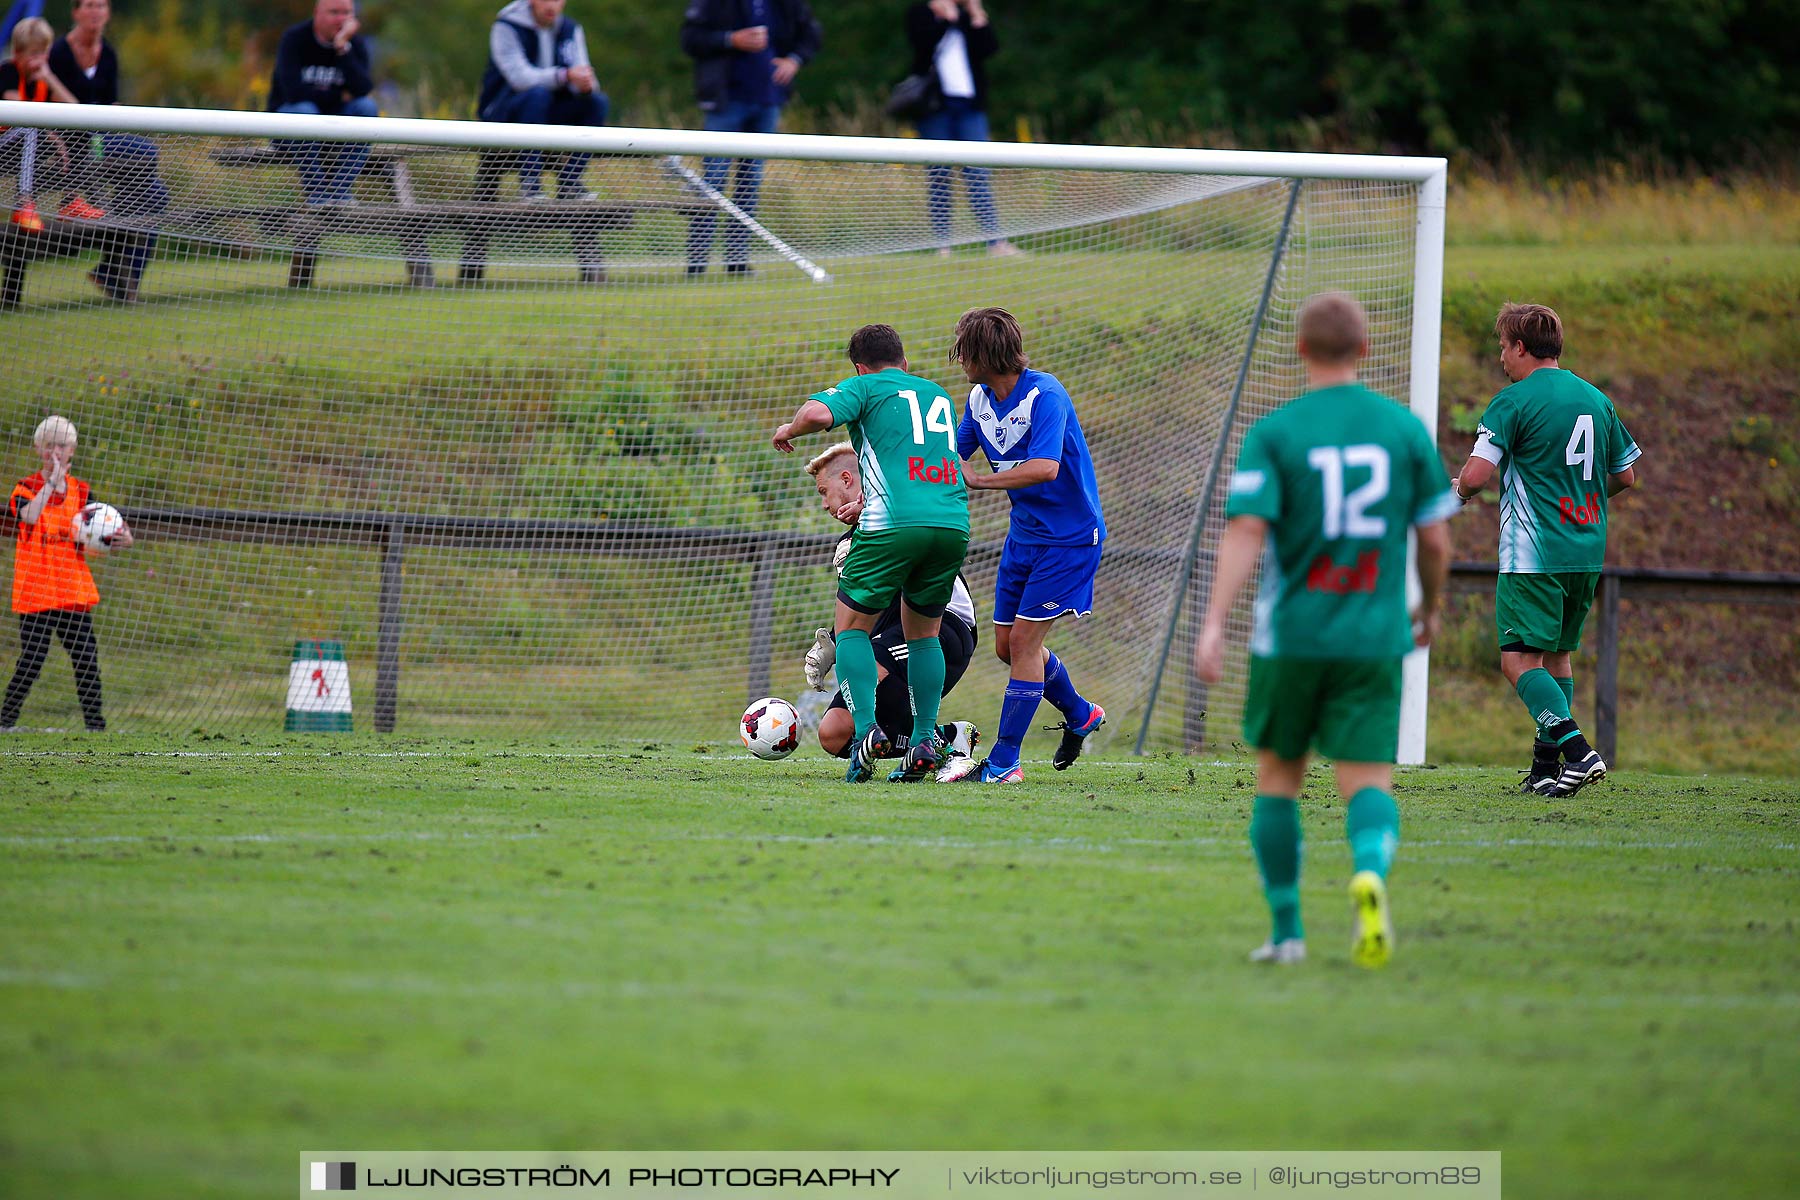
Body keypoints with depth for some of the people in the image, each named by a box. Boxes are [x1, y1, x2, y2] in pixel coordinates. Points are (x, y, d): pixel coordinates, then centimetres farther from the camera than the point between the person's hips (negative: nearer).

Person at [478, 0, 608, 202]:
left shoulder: (570, 30, 7)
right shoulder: (506, 28, -11)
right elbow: (519, 77, -25)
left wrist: (586, 85, -30)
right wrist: (565, 76, -39)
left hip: (547, 113, 5)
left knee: (597, 101, -17)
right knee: (537, 93, -36)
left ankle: (570, 181, -17)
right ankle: (529, 182, -35)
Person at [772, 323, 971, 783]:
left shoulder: (864, 387, 9)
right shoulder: (939, 396, 27)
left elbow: (817, 413, -11)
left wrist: (789, 429, 10)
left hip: (894, 524, -5)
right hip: (953, 523, 5)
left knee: (852, 627, 9)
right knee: (924, 633, 21)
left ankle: (868, 729, -9)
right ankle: (925, 740, 9)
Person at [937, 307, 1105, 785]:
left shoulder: (1045, 396, -24)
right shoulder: (980, 399, 2)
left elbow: (1045, 468, -35)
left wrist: (974, 481, -33)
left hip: (1069, 535, -8)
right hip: (1024, 532, 8)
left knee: (1023, 641, -10)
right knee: (1007, 644, 12)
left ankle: (1004, 762, -5)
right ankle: (1080, 715, 35)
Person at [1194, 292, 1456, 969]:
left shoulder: (1273, 433, -4)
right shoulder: (1405, 429, 2)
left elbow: (1246, 532, -15)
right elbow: (1436, 538, 5)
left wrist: (1213, 624, -19)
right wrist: (1430, 608, 22)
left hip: (1291, 635, -1)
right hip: (1374, 639, 1)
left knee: (1278, 776, 15)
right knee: (1368, 781, -1)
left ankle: (1286, 931, 17)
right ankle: (1371, 872, -34)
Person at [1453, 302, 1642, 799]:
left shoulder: (1515, 401, -9)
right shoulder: (1596, 399, 12)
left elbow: (1478, 473, -16)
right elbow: (1626, 474, 19)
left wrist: (1460, 490, 6)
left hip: (1533, 553, -7)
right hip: (1588, 550, 7)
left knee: (1519, 660, -7)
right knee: (1556, 655, 17)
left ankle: (1577, 751, -22)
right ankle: (1547, 767, 17)